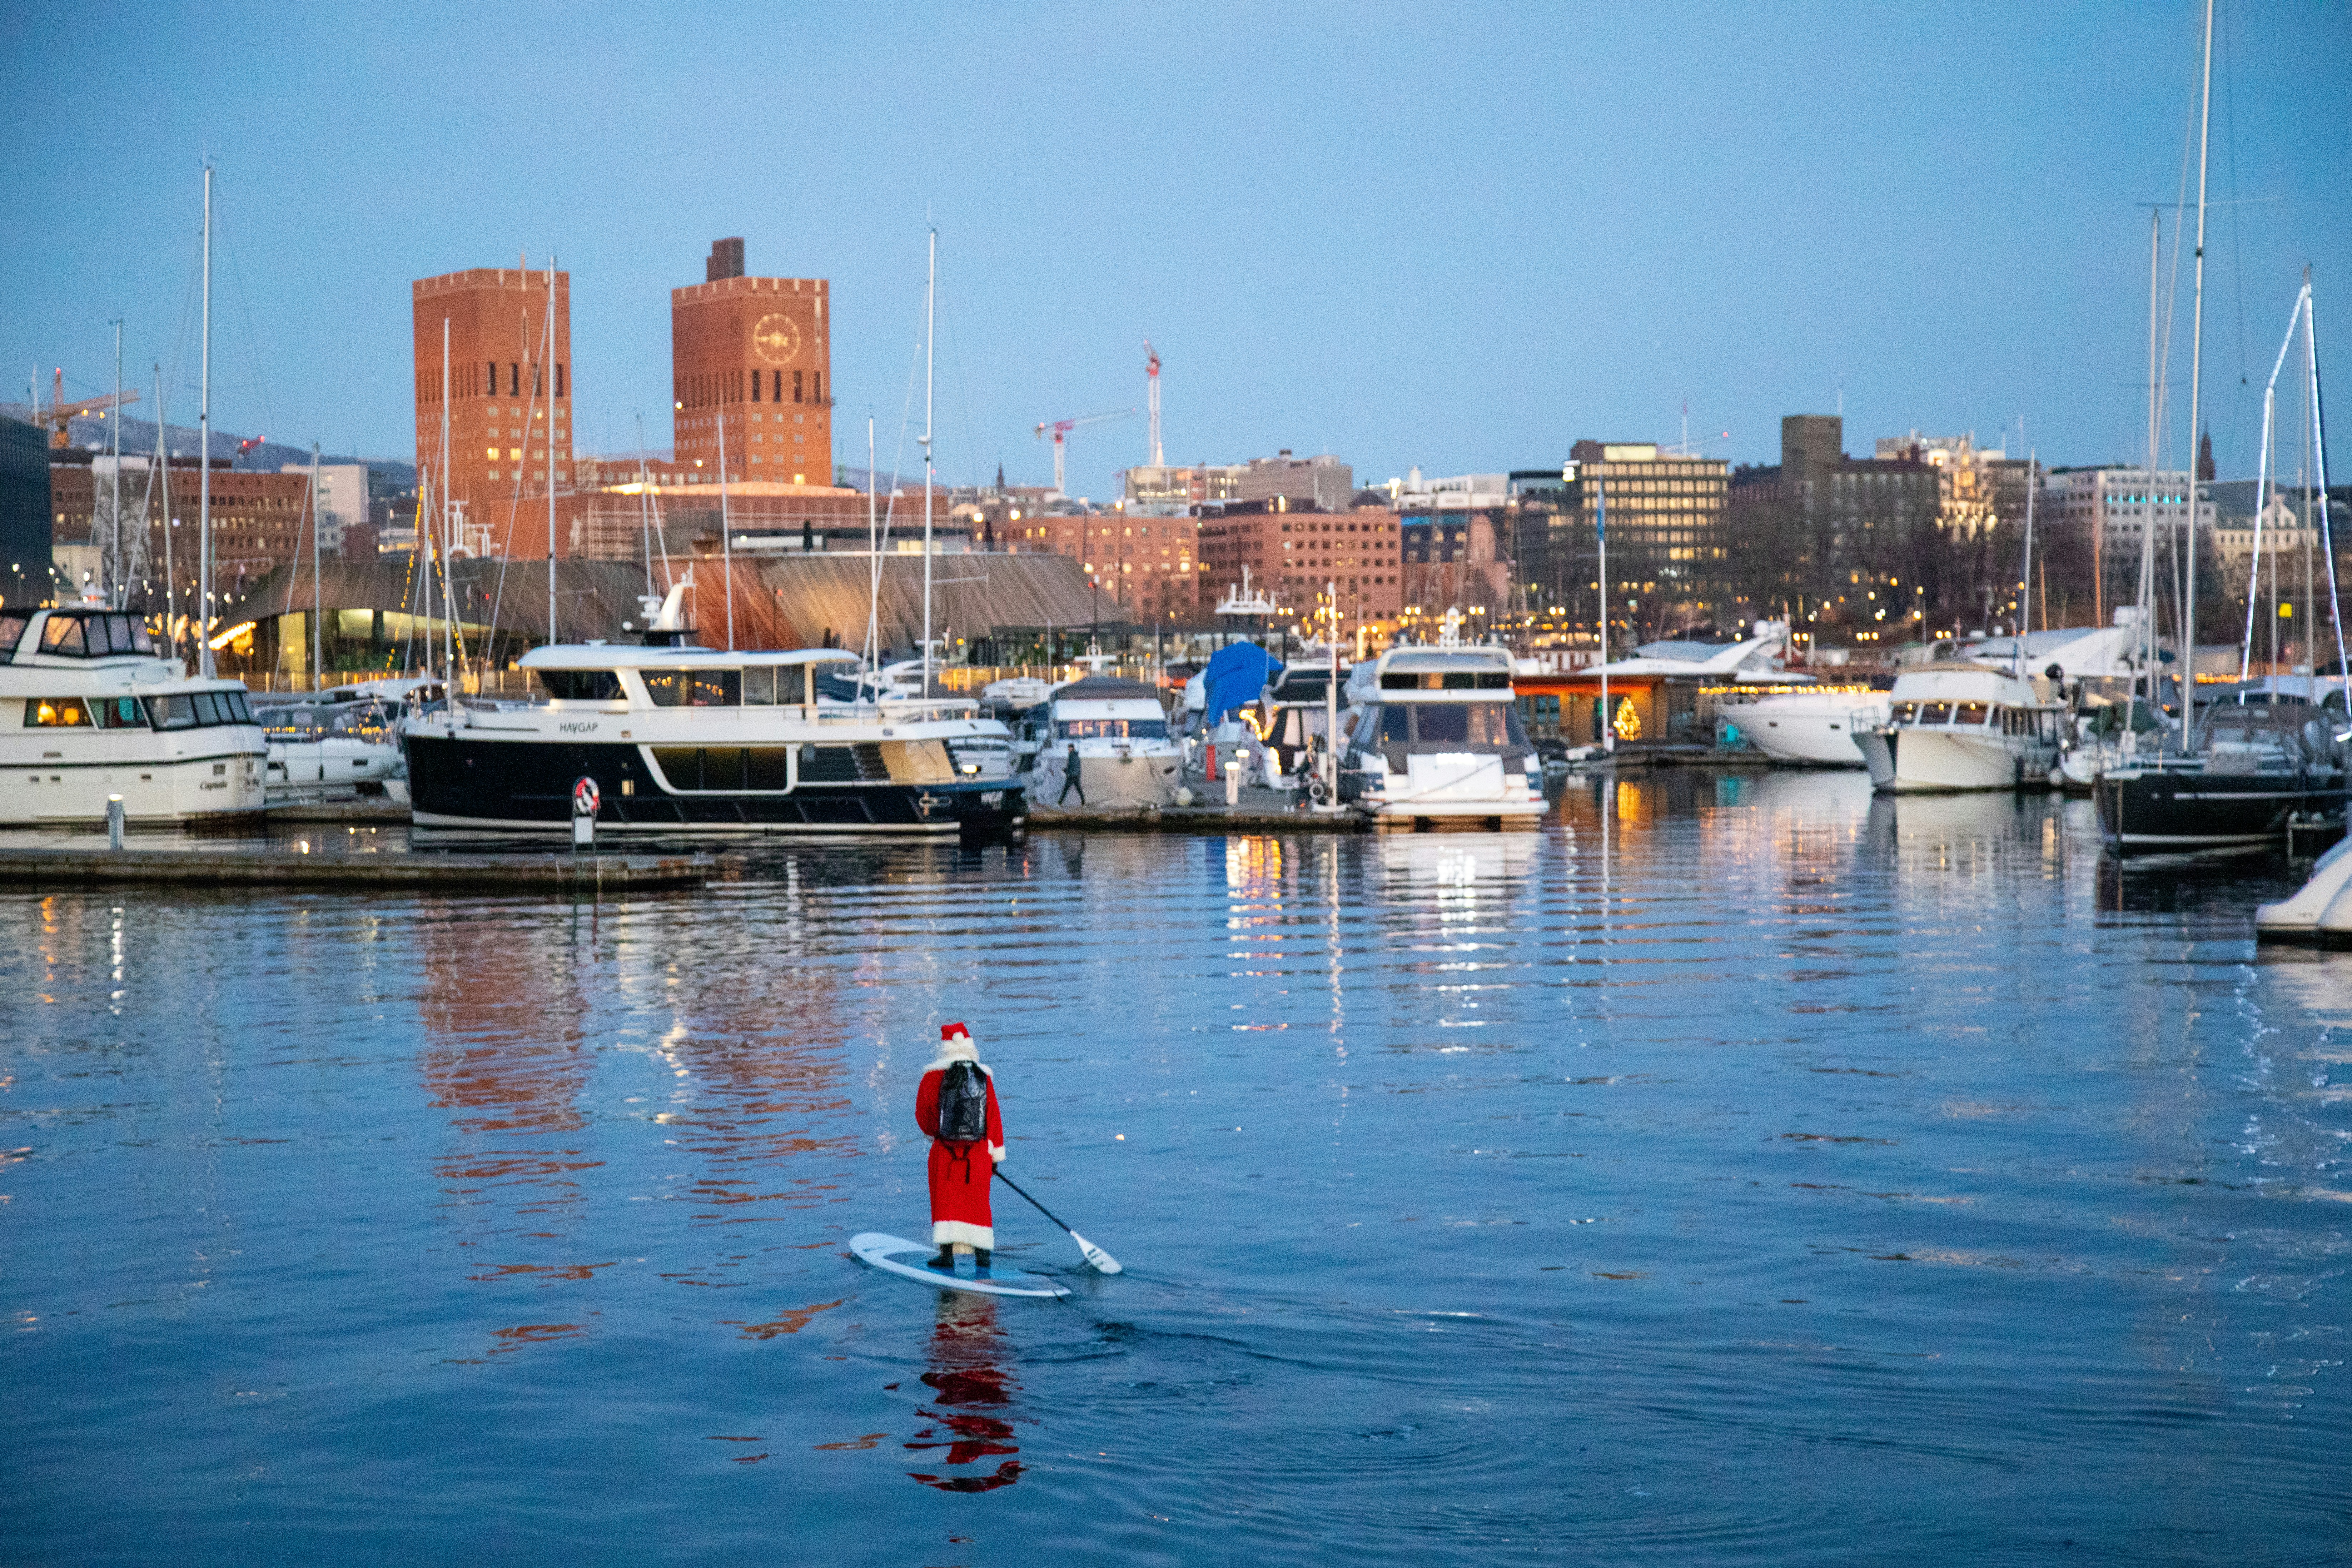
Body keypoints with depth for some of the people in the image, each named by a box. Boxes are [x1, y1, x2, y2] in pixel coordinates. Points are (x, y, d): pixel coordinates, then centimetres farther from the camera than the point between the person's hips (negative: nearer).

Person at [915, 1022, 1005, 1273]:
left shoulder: (934, 1075, -4)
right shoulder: (984, 1077, 2)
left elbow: (923, 1113, 3)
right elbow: (993, 1116, 3)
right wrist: (997, 1154, 10)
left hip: (945, 1149, -2)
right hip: (979, 1152, 2)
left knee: (945, 1201, 7)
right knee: (978, 1203, 12)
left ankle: (947, 1257, 2)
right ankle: (982, 1259, 9)